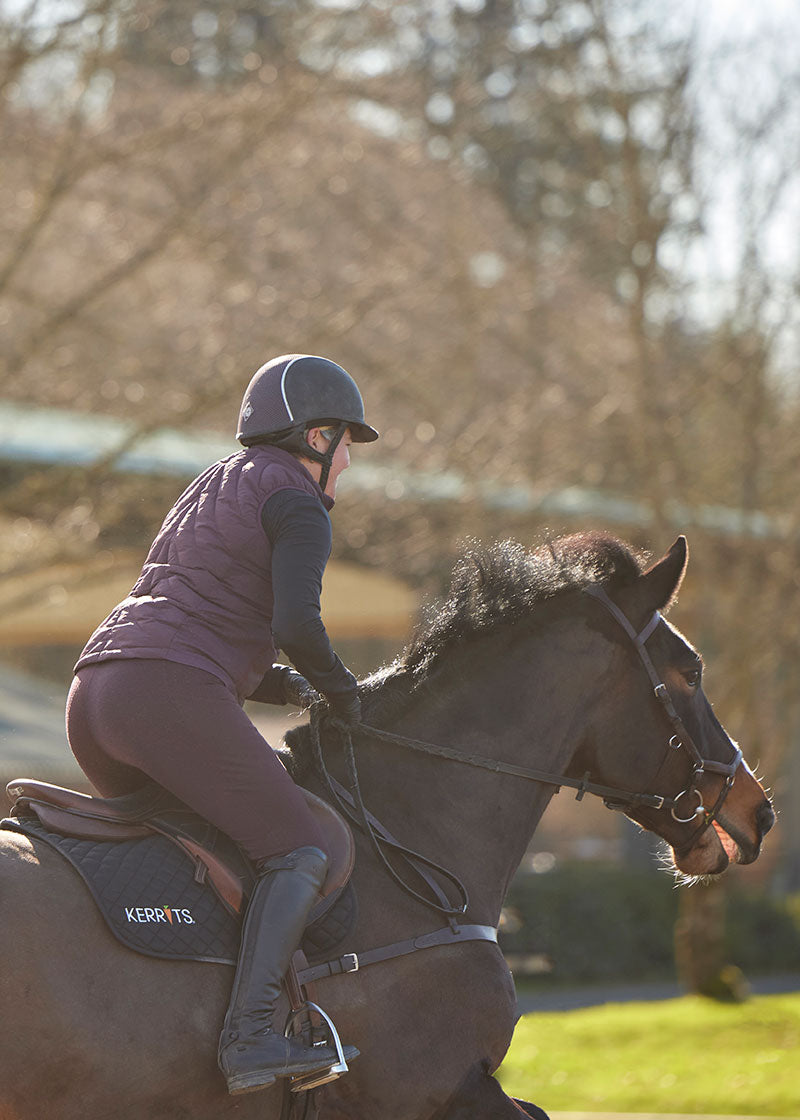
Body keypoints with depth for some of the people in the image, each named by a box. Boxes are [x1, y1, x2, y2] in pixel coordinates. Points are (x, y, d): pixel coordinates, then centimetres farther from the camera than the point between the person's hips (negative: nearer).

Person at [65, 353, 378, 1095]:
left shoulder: (212, 486, 30)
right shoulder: (297, 504, 2)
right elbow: (295, 624, -14)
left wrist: (297, 691, 25)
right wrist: (342, 692, 4)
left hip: (94, 693, 9)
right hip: (172, 698, -9)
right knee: (298, 853, -10)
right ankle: (250, 1038, -27)